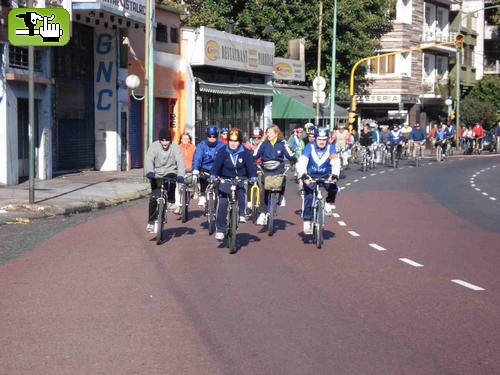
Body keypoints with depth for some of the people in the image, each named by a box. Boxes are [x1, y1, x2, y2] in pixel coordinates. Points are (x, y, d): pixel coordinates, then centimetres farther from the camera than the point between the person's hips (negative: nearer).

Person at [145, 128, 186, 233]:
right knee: (153, 198, -6)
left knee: (170, 180, -35)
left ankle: (172, 202, -9)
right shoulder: (154, 146, -9)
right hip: (156, 174, 1)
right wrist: (149, 171, -43)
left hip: (170, 172, -1)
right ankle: (151, 222, 6)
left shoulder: (175, 147, -10)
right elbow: (149, 159, -23)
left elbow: (181, 161, -20)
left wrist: (180, 175, -38)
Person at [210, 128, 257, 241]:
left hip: (241, 178, 0)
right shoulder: (223, 151, -6)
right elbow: (217, 163, -15)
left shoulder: (245, 152, -6)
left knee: (241, 190, -33)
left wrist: (253, 177, -28)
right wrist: (213, 175, -31)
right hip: (226, 178, 0)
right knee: (222, 202, -10)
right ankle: (220, 230, -2)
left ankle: (241, 214, -14)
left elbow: (250, 164, -13)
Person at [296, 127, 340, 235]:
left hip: (325, 175, 1)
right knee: (308, 196, -15)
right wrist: (303, 175, -40)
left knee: (333, 188, -27)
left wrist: (335, 175, -40)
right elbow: (302, 162, -24)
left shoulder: (330, 147, -11)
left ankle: (329, 204, 2)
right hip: (311, 175, -1)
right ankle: (307, 222, -8)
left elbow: (336, 162, -22)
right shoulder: (310, 146, -14)